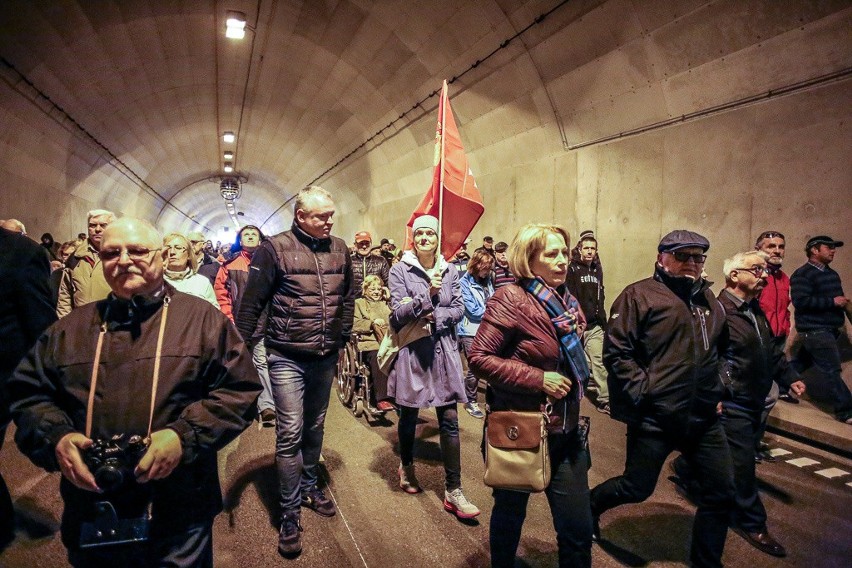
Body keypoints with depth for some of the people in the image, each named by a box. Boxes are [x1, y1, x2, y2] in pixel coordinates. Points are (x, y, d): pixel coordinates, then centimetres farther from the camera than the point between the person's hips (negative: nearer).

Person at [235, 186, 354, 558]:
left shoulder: (339, 250, 3)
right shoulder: (275, 249, -12)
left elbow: (347, 298, 14)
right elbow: (251, 303, -8)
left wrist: (343, 337, 13)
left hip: (325, 357, 5)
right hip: (287, 358, -5)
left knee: (315, 427, 18)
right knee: (290, 432, -3)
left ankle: (309, 487, 39)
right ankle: (289, 513, 12)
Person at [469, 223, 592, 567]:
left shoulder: (566, 302, 6)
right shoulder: (510, 300, -16)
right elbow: (479, 358, -20)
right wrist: (538, 379, -23)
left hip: (565, 430, 6)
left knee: (578, 529, 10)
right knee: (510, 513, 17)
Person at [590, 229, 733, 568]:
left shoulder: (708, 300, 12)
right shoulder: (640, 295, -10)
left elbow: (721, 352, 23)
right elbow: (615, 352, -15)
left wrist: (719, 392, 14)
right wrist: (643, 392, -18)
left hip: (704, 417, 7)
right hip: (655, 418, -6)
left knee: (721, 492, 11)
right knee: (637, 488, 7)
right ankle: (592, 503, 38)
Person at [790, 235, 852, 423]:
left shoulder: (831, 273, 16)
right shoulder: (802, 274, -14)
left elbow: (836, 297, 28)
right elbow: (801, 302, -24)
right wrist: (832, 302, -20)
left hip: (828, 329, 9)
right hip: (814, 330, -9)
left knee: (803, 361, 17)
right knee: (832, 370, -7)